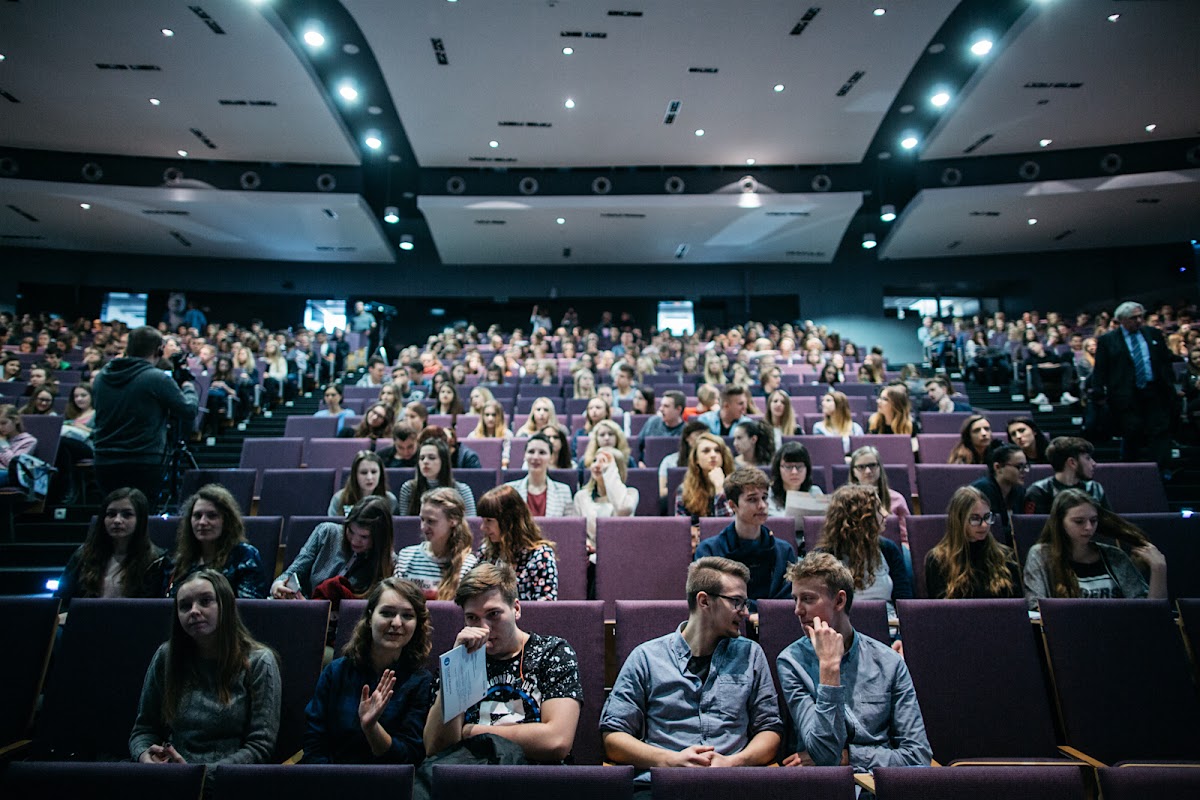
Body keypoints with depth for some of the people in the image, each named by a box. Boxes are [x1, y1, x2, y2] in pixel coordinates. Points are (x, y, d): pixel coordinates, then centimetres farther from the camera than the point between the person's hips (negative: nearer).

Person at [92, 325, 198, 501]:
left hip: (104, 461, 6)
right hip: (144, 465, -6)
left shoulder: (101, 376, 7)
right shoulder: (157, 378, -13)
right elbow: (188, 411, -7)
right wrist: (188, 389, 14)